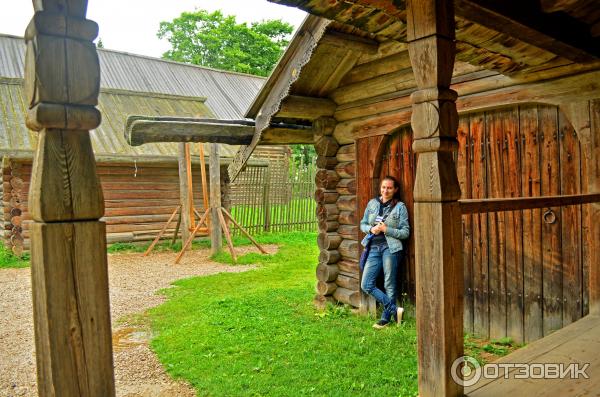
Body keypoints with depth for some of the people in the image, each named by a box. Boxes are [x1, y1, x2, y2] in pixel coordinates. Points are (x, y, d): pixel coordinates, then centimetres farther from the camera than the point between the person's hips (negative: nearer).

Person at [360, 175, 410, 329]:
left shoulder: (400, 207, -2)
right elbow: (363, 224, 14)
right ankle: (394, 309, 10)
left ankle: (386, 318, 18)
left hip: (390, 247, -4)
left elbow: (405, 232, -3)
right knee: (366, 285, 1)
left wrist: (386, 229, -14)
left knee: (389, 285, 2)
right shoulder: (372, 203, 9)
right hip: (374, 247, 5)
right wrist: (371, 229, -7)